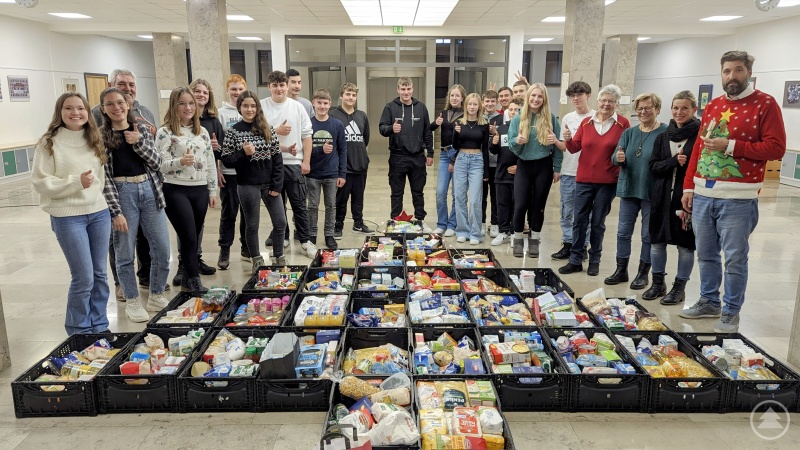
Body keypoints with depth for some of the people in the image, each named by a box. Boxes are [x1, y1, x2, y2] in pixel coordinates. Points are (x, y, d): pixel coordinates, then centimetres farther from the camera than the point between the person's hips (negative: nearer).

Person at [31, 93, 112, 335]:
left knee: (99, 274, 10)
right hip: (68, 217, -5)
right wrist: (76, 182, -19)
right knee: (84, 277, -3)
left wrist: (96, 195, 9)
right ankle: (79, 331, 17)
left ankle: (99, 326, 24)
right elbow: (40, 182, -10)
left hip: (99, 212, 5)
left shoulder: (94, 140, 9)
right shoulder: (49, 143, -7)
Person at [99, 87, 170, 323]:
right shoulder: (100, 136, -1)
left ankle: (157, 296, 23)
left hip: (150, 190, 4)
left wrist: (138, 143, -11)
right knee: (125, 253, 5)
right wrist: (115, 211, -12)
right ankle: (132, 301, 21)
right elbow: (104, 177, -6)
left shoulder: (141, 129, 10)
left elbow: (156, 162, 5)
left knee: (162, 249, 5)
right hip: (122, 193, -3)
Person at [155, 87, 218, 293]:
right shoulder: (165, 132, -5)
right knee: (189, 237, -8)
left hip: (200, 191, 5)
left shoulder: (202, 132, 11)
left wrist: (213, 191, 11)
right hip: (176, 191, -5)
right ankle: (194, 281, 3)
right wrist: (180, 161, -29)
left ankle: (187, 281, 19)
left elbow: (211, 163, 13)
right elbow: (161, 164, -10)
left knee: (193, 238, 9)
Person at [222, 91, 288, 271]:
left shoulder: (268, 129, 3)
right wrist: (244, 154, -19)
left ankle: (278, 258, 23)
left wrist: (277, 185, -5)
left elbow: (277, 157, 1)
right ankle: (257, 260, 23)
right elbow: (226, 160, -2)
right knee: (252, 225, 8)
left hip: (269, 183, 2)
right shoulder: (233, 131, -2)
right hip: (248, 185, -2)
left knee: (280, 222, 5)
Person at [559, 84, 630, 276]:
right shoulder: (586, 122, 5)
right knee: (579, 221, 5)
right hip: (583, 180, 3)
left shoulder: (623, 124, -3)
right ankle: (575, 260, 14)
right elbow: (574, 148, 3)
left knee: (598, 223, 7)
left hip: (607, 182, -2)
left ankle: (594, 261, 20)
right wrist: (568, 140, -16)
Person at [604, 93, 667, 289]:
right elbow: (615, 157, 2)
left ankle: (643, 273, 18)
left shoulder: (665, 132, -8)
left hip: (652, 191, -5)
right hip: (628, 189, 5)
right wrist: (618, 158, -20)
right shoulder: (629, 132, 8)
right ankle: (621, 270, 22)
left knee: (648, 234, 6)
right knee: (623, 231, 10)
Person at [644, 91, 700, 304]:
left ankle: (679, 287, 20)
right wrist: (674, 161, -14)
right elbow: (653, 167, 4)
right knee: (657, 240, 11)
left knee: (685, 244, 6)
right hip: (662, 197, 5)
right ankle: (658, 282, 27)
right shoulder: (663, 137, 9)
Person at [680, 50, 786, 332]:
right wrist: (688, 187, 10)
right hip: (703, 195, 5)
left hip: (738, 198, -5)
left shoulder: (765, 104, -2)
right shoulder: (712, 106, 14)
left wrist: (730, 146, -17)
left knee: (735, 259, 2)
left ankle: (731, 312, 15)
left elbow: (776, 148, -9)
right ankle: (709, 302, 29)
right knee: (706, 255, 14)